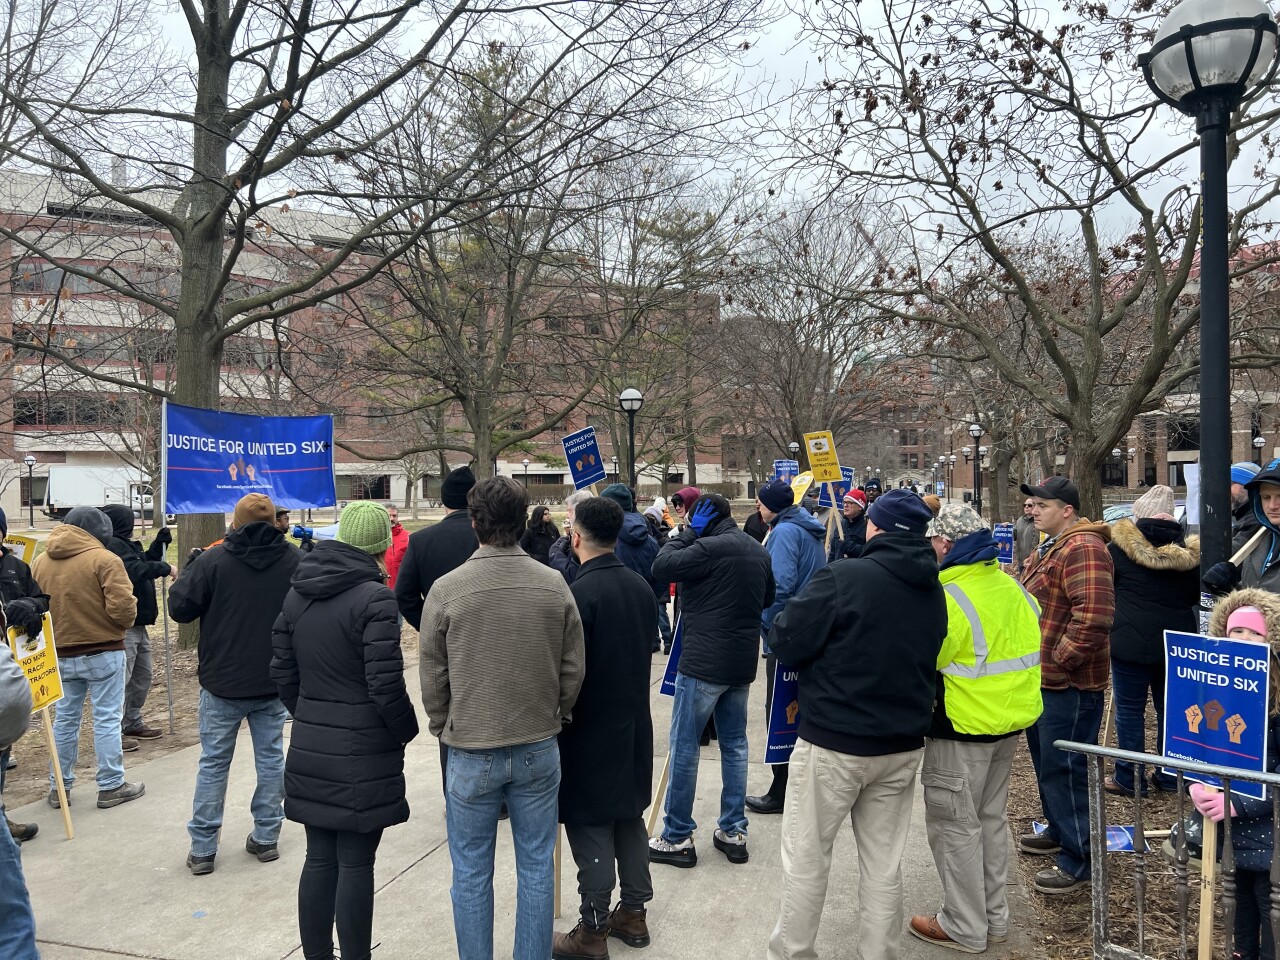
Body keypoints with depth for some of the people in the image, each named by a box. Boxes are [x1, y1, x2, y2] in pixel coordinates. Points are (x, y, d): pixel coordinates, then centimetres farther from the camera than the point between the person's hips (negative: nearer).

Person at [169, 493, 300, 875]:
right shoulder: (295, 560, -4)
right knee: (271, 757, 13)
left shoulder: (213, 561, -12)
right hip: (275, 682, 2)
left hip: (223, 682, -2)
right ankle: (266, 838, 20)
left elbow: (180, 608, -9)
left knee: (214, 762, 10)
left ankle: (202, 848, 17)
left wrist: (186, 573, 8)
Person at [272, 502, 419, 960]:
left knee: (319, 859, 16)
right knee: (356, 865, 4)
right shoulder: (374, 597, -17)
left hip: (310, 750, 7)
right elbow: (386, 685, -18)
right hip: (363, 756, -7)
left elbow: (282, 672, 11)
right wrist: (407, 730, -1)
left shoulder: (297, 594, 5)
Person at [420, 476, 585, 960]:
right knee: (536, 869, 15)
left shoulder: (447, 589, -12)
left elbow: (432, 677, -4)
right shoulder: (555, 585, -8)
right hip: (539, 750, 2)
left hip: (471, 755, -2)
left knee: (471, 875, 14)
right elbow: (573, 670, -1)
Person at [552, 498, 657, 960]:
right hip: (635, 723, 7)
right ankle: (633, 914, 30)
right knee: (630, 818, 18)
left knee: (590, 827, 4)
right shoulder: (640, 586, 1)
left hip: (590, 730, -7)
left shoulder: (581, 592, -22)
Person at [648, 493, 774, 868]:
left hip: (705, 661, -8)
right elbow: (767, 598, 21)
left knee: (684, 746, 2)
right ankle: (734, 832, 22)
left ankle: (677, 837, 9)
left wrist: (690, 531, -6)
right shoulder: (758, 551, 10)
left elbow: (661, 566, -16)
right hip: (743, 662, 8)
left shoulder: (712, 547, -17)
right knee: (734, 744, 15)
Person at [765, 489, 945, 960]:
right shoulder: (934, 592, 4)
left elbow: (785, 643, -15)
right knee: (884, 863, 16)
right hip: (903, 745, 6)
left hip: (832, 743, -6)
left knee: (805, 859, 9)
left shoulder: (842, 577, -17)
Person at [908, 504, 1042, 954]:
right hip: (1010, 722, 9)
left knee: (955, 825, 6)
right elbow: (1023, 650, 13)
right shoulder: (1013, 589, 3)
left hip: (963, 730, -9)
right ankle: (994, 916, 33)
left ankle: (965, 927, 18)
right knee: (992, 818, 20)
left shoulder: (950, 598, -24)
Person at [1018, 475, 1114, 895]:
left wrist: (1060, 662, -23)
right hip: (1043, 678, 11)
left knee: (1063, 769, -3)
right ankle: (1059, 831, 38)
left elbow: (1093, 616, -30)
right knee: (1047, 762, 22)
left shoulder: (1082, 549, -20)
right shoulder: (1050, 547, 15)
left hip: (1068, 684, -11)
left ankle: (1077, 860, 9)